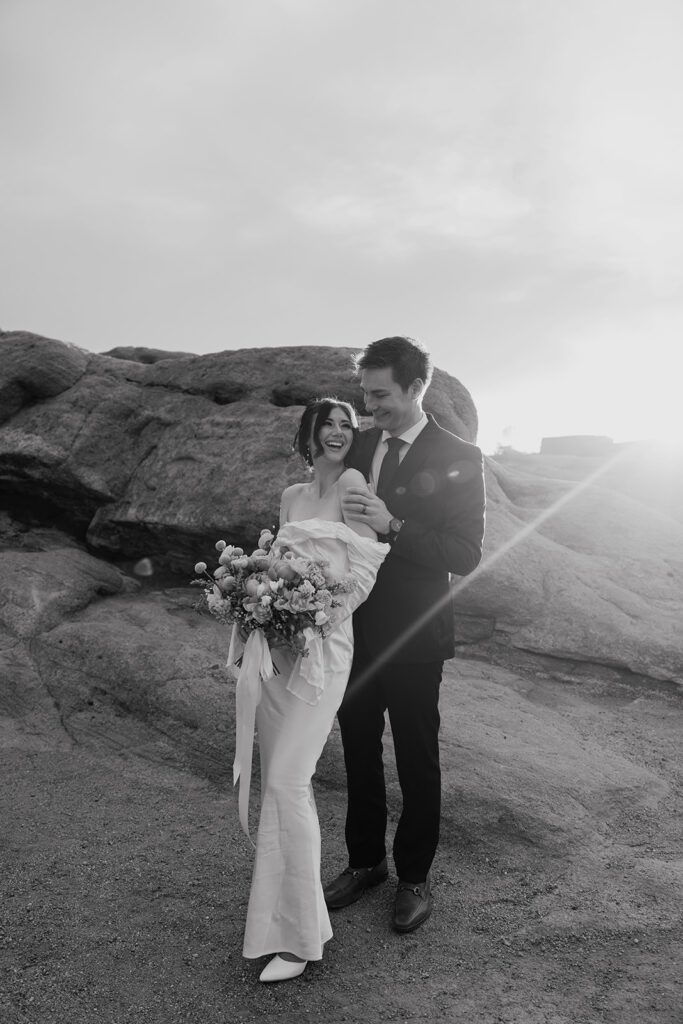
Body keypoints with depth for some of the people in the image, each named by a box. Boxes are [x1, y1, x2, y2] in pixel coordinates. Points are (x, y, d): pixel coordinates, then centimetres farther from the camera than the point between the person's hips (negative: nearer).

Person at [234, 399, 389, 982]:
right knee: (279, 776, 11)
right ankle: (284, 914, 28)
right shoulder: (292, 496, 16)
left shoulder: (355, 485, -3)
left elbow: (365, 571, -8)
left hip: (322, 644, -6)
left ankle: (299, 934, 3)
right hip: (276, 644, 6)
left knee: (286, 780, -10)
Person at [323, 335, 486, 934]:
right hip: (354, 629, 5)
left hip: (413, 638, -4)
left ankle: (415, 877, 33)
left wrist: (391, 526, -27)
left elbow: (466, 555, -16)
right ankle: (365, 862, 39)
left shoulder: (457, 458, -10)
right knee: (359, 754, 18)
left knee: (417, 761, 12)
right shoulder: (358, 446, 4)